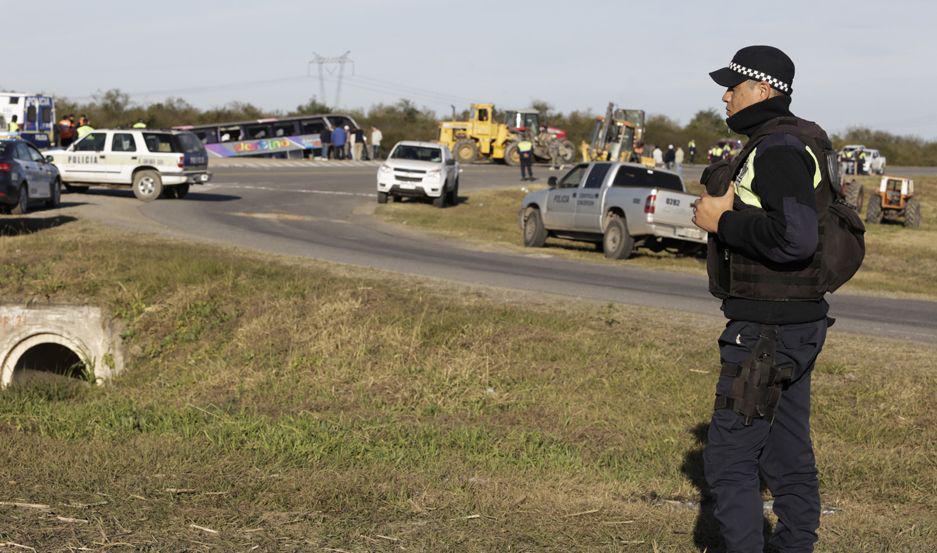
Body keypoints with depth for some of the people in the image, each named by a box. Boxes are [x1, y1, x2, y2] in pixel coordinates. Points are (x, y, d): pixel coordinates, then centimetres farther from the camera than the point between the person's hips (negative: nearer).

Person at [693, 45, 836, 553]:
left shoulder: (778, 149, -18)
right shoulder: (793, 144, 15)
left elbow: (795, 236, -31)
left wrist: (723, 221, -18)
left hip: (768, 332, -11)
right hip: (794, 323, 11)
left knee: (728, 458, -5)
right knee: (787, 457, 14)